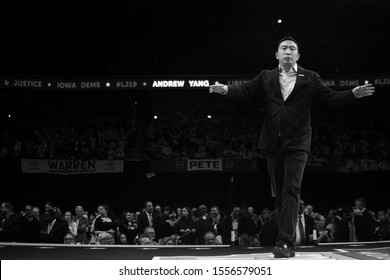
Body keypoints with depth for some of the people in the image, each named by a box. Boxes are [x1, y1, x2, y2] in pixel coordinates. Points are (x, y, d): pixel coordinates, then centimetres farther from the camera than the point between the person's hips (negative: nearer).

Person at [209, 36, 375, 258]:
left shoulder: (310, 79, 6)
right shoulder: (266, 77, 10)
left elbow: (331, 97, 0)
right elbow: (245, 90, -1)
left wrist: (354, 94, -16)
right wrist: (226, 89, -20)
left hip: (297, 144, -3)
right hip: (273, 144, 3)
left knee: (291, 190, -15)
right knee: (280, 194, 9)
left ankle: (286, 243, -19)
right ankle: (287, 244, 19)